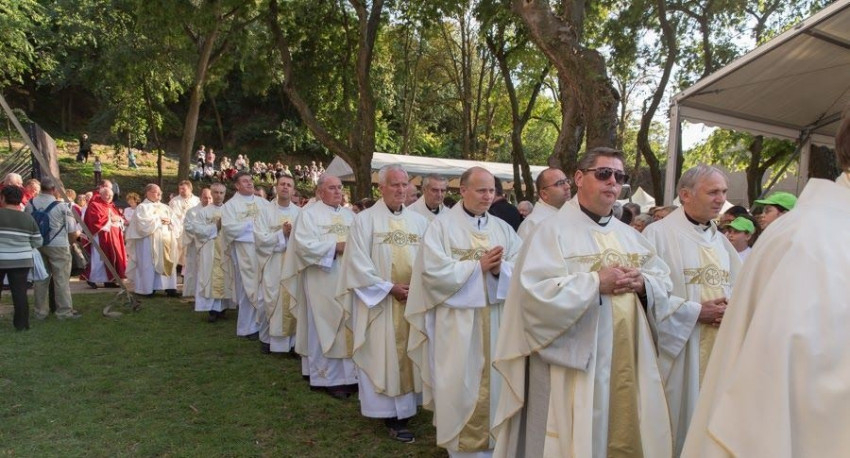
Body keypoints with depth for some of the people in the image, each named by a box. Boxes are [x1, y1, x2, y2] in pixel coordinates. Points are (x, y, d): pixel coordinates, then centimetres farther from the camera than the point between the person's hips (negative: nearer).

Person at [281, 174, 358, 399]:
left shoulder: (349, 215, 17)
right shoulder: (309, 213, -1)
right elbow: (304, 244, -13)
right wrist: (335, 246, -17)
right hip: (322, 281, -5)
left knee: (349, 325, 7)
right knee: (326, 327, -1)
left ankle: (348, 373, 16)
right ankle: (329, 377, 8)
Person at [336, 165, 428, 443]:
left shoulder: (419, 221, 8)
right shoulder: (365, 219, -4)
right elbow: (358, 263, -11)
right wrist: (389, 288, -14)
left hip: (413, 299, 4)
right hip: (378, 300, -4)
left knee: (406, 356, 9)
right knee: (381, 357, 1)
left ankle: (399, 415, 20)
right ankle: (392, 415, 8)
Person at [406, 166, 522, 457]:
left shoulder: (503, 228, 8)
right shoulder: (442, 226, -5)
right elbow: (434, 271, -16)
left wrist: (500, 268, -20)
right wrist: (479, 265, -15)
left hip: (496, 318, 4)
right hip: (457, 320, -4)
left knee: (492, 380, 12)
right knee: (459, 383, 4)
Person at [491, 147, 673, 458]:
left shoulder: (629, 235, 14)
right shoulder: (553, 230, -8)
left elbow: (663, 281, 14)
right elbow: (535, 292, -20)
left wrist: (642, 284, -8)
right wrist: (596, 283, -21)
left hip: (628, 361, 7)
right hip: (573, 363, -6)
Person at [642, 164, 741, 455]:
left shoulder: (720, 240, 15)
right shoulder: (659, 233, -10)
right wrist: (695, 312, -15)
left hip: (719, 347, 7)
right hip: (678, 346, -6)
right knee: (677, 422, 3)